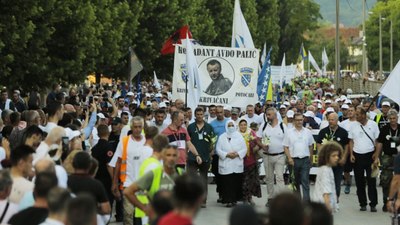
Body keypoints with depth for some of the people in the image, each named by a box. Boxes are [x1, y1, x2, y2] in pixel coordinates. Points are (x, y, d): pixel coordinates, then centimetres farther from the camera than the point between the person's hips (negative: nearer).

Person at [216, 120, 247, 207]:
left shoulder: (239, 136, 10)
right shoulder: (222, 137, 6)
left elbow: (244, 149, 7)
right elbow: (218, 149, 0)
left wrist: (237, 154, -10)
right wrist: (227, 154, -13)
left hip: (237, 163, 2)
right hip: (225, 164, -2)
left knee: (237, 183, -1)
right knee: (227, 183, -7)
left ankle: (234, 199, 7)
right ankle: (228, 200, -6)